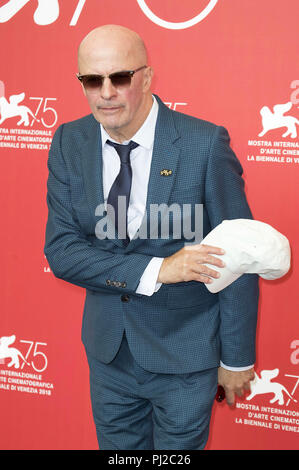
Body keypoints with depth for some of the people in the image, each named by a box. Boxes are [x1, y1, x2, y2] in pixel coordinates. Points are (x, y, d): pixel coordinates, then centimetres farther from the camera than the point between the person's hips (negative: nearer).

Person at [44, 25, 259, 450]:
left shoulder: (205, 143, -18)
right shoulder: (70, 143, -6)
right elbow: (60, 250, -10)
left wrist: (237, 360, -6)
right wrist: (155, 270, -24)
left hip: (186, 358, -3)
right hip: (108, 352, 4)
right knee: (117, 447, 21)